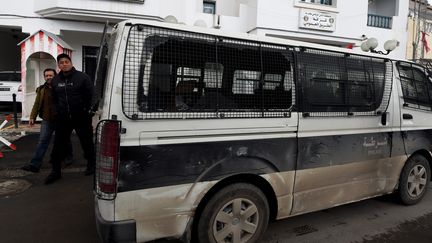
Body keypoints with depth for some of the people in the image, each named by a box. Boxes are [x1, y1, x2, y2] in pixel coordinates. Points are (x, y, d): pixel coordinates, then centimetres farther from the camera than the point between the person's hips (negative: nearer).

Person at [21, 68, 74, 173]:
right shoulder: (41, 90, 7)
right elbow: (36, 104, 11)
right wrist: (32, 117, 4)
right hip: (47, 120, 3)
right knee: (42, 141, -2)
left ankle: (69, 157, 35)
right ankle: (35, 165, -2)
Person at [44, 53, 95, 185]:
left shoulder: (82, 77, -6)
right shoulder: (55, 80, 10)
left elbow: (90, 95, -6)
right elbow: (54, 98, 20)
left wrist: (86, 110, -7)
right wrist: (58, 110, 9)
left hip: (81, 117, -4)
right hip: (62, 118, 4)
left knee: (87, 142, 8)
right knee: (58, 145, 5)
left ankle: (91, 165, 27)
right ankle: (56, 171, 16)